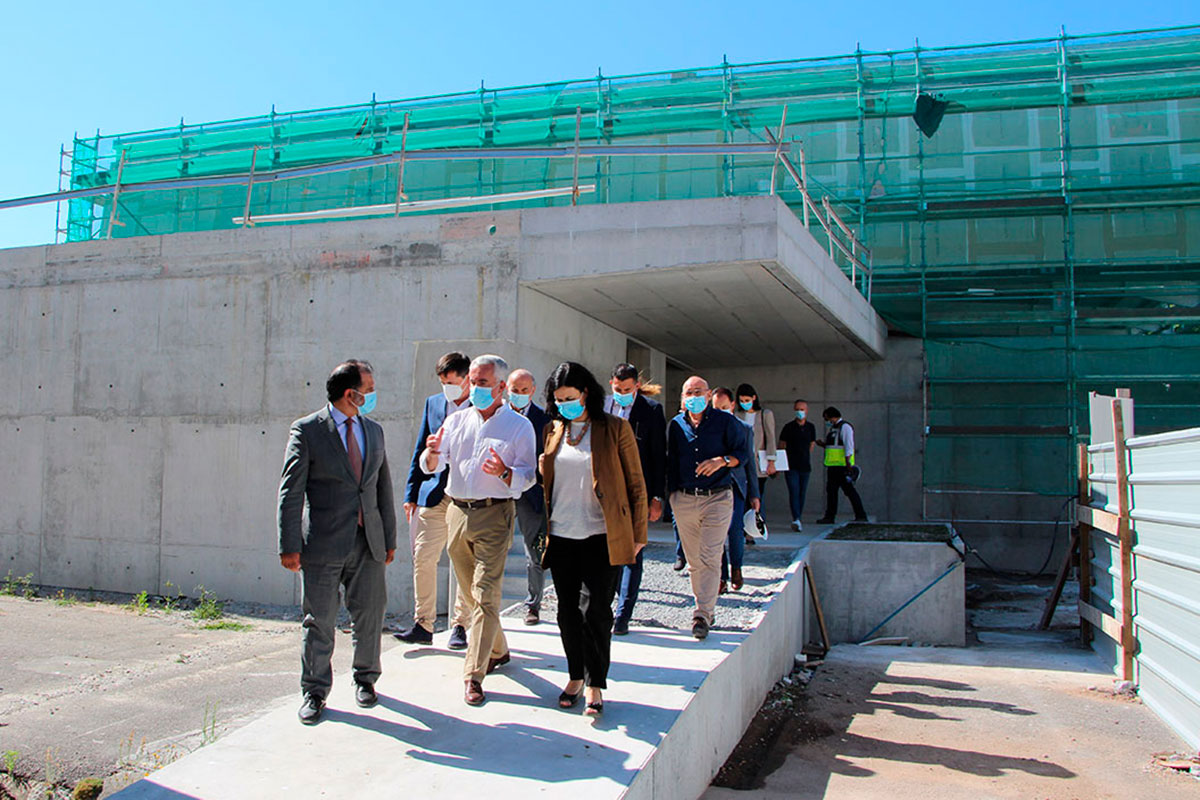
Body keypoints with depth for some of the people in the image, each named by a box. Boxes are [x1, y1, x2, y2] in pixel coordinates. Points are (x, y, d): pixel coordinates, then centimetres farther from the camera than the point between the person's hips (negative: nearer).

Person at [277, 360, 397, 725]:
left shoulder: (374, 431, 11)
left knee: (369, 615, 10)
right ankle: (315, 691, 21)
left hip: (368, 543, 4)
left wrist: (389, 539, 14)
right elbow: (290, 491, -7)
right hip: (323, 544, -4)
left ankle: (365, 678, 31)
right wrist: (290, 545, -12)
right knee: (319, 620, 4)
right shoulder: (307, 430, -5)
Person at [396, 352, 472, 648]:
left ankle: (460, 626, 17)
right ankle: (423, 625, 10)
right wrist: (412, 494, 9)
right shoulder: (433, 403, 11)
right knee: (423, 557, 0)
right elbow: (420, 451, 14)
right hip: (435, 494, 4)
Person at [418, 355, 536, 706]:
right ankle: (497, 651, 33)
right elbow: (431, 467, 8)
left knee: (485, 594, -10)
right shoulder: (457, 420, 12)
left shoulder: (519, 426, 0)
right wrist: (433, 453, -15)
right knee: (471, 593, 14)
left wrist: (505, 473, -24)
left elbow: (528, 477, -3)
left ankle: (474, 674, -4)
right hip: (457, 512, 5)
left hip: (494, 515, -5)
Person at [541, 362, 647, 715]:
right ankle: (575, 676, 26)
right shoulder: (553, 430, 9)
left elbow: (636, 484, -1)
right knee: (567, 611, 10)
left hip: (602, 537, -4)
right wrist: (541, 528, 8)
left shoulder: (615, 429, -3)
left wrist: (638, 533, -2)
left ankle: (595, 684, 14)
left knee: (597, 612, -1)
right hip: (560, 536, 4)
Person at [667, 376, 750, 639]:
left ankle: (702, 615, -7)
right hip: (684, 498, 3)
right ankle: (706, 608, 24)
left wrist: (722, 461, -15)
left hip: (717, 498, -3)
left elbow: (742, 452, 4)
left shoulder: (725, 422, 0)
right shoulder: (676, 425, 8)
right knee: (694, 560, 9)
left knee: (710, 557, -10)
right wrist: (671, 493, 11)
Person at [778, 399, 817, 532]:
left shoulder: (811, 427, 9)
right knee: (794, 492, -14)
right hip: (791, 466, -4)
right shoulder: (788, 427, -1)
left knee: (802, 493, 7)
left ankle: (797, 520, 16)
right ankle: (796, 520, -24)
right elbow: (781, 446, 4)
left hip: (805, 466, 4)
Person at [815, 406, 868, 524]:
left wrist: (848, 462, -24)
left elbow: (848, 445, -17)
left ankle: (861, 516, -6)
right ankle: (829, 517, 14)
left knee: (849, 490, -9)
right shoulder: (833, 428, 21)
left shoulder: (845, 427, -8)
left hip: (842, 465, -10)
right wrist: (824, 445, 12)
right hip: (833, 465, 10)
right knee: (831, 490, 9)